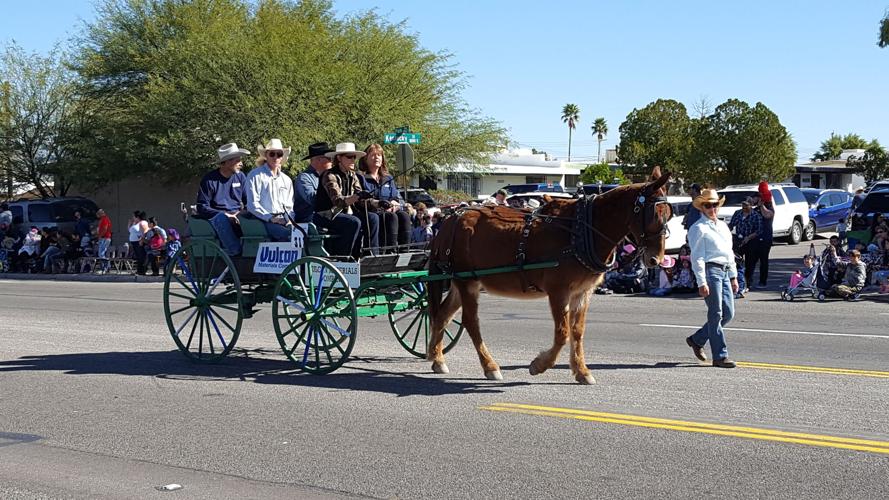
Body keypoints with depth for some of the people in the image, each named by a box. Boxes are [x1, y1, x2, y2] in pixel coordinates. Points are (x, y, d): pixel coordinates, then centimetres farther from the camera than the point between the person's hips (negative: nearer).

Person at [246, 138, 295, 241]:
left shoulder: (286, 180, 25)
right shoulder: (255, 176, 7)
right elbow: (252, 205, -1)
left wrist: (289, 218, 3)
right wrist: (271, 218, -11)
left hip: (285, 221, 5)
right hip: (265, 221, -5)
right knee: (288, 234, -34)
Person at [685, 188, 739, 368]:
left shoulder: (723, 226, 20)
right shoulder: (699, 228, -5)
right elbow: (697, 257, -11)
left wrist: (733, 276, 20)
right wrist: (701, 282, -17)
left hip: (724, 271, 8)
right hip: (710, 270, -8)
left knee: (728, 313, 8)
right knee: (716, 314, -6)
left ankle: (697, 340, 22)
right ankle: (720, 356, -2)